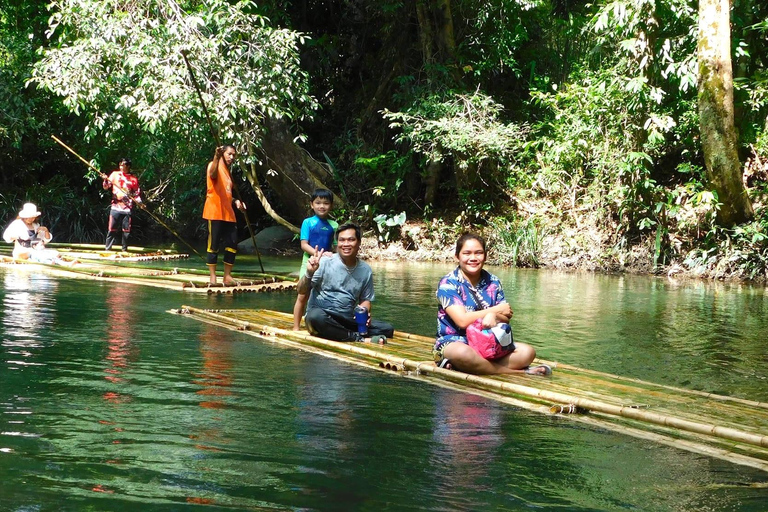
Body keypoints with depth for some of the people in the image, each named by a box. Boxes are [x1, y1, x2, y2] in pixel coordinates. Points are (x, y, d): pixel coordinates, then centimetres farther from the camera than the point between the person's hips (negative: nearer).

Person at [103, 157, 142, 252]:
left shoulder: (133, 179, 6)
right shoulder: (115, 174, 8)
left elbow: (136, 194, 9)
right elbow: (106, 187, 6)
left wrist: (139, 202, -7)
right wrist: (106, 180, -13)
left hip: (127, 208, 0)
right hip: (115, 207, 0)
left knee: (126, 230, 3)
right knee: (112, 229, -1)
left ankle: (125, 249, 12)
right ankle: (108, 247, 5)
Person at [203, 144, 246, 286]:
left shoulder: (228, 171, 22)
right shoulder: (215, 165, -3)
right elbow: (212, 174, -29)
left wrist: (235, 201, 14)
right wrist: (216, 157, -44)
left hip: (228, 213, 8)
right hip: (215, 212, -8)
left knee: (232, 245, 5)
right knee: (214, 245, -5)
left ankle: (227, 276, 12)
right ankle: (213, 277, -1)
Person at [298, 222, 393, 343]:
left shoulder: (366, 270, 4)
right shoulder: (324, 262, -6)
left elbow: (365, 299, 15)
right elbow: (301, 291, -7)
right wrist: (309, 273, -27)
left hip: (348, 320, 4)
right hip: (321, 317, -4)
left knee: (387, 329, -12)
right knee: (316, 315, -39)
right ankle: (358, 338, -24)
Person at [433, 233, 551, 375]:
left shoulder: (493, 282, 8)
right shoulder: (448, 283, -9)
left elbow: (506, 317, 2)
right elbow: (462, 320, -19)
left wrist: (493, 316, -24)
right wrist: (497, 310, -8)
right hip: (453, 342, -6)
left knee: (527, 352, -14)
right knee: (462, 353, -41)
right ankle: (517, 371, -24)